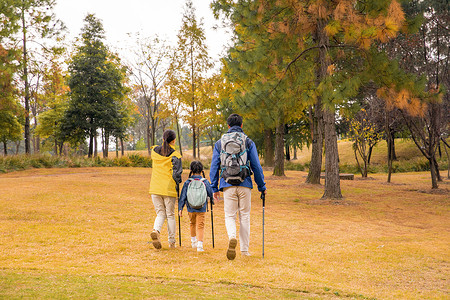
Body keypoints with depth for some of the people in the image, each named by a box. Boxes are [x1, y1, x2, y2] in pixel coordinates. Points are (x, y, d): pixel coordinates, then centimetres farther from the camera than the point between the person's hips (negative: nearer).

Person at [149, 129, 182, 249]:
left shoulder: (154, 151, 4)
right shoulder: (175, 155, -8)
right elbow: (177, 173, -13)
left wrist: (165, 145, 21)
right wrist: (177, 186, -3)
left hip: (155, 189, 3)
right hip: (169, 189, -3)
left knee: (160, 213, 12)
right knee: (170, 215, 10)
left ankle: (156, 231, -18)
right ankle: (172, 242, 15)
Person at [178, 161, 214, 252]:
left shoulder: (187, 183, -4)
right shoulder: (205, 182, -5)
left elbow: (183, 197, -2)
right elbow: (210, 193, 6)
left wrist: (180, 208, 3)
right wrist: (212, 201, 27)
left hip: (191, 209, 2)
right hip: (202, 209, -2)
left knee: (192, 224, 23)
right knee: (200, 226, 1)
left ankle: (193, 241, 38)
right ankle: (199, 244, -13)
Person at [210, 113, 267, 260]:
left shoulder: (219, 143, 9)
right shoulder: (248, 142, 5)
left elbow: (214, 167, 7)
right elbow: (256, 166, 3)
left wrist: (214, 188, 11)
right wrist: (262, 186, 11)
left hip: (228, 185, 0)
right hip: (245, 184, 0)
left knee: (230, 215, 5)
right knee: (244, 216, 9)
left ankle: (232, 237, -25)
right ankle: (245, 250, 13)